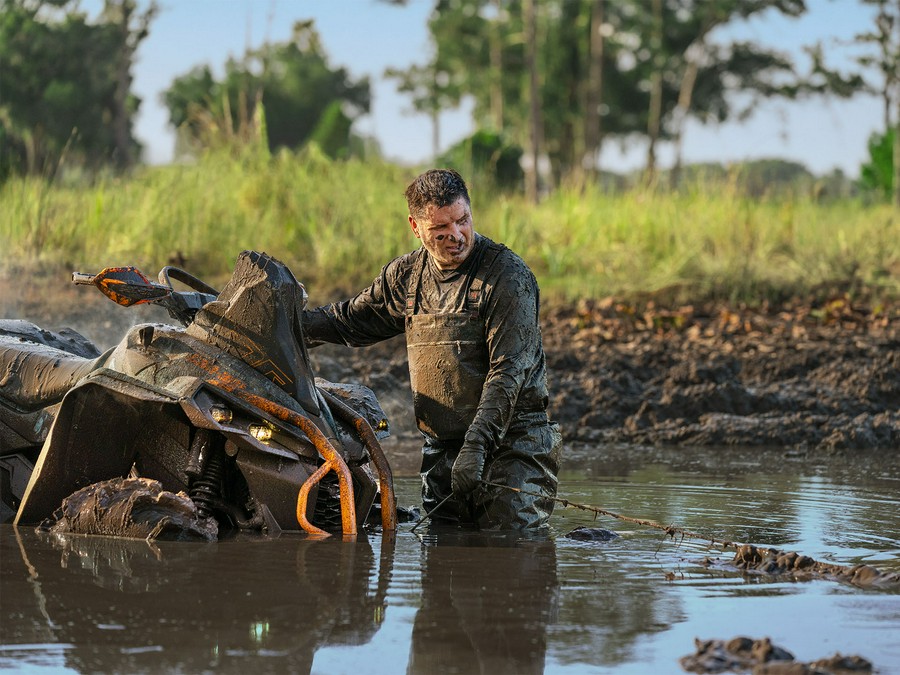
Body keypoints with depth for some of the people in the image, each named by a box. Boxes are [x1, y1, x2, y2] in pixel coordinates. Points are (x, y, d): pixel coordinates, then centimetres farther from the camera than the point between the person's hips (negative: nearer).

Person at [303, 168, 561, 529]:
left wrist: (476, 445, -26)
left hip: (510, 441, -5)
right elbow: (349, 320, 23)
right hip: (441, 449, 6)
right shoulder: (405, 275, 8)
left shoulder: (507, 276, -11)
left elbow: (508, 372, -18)